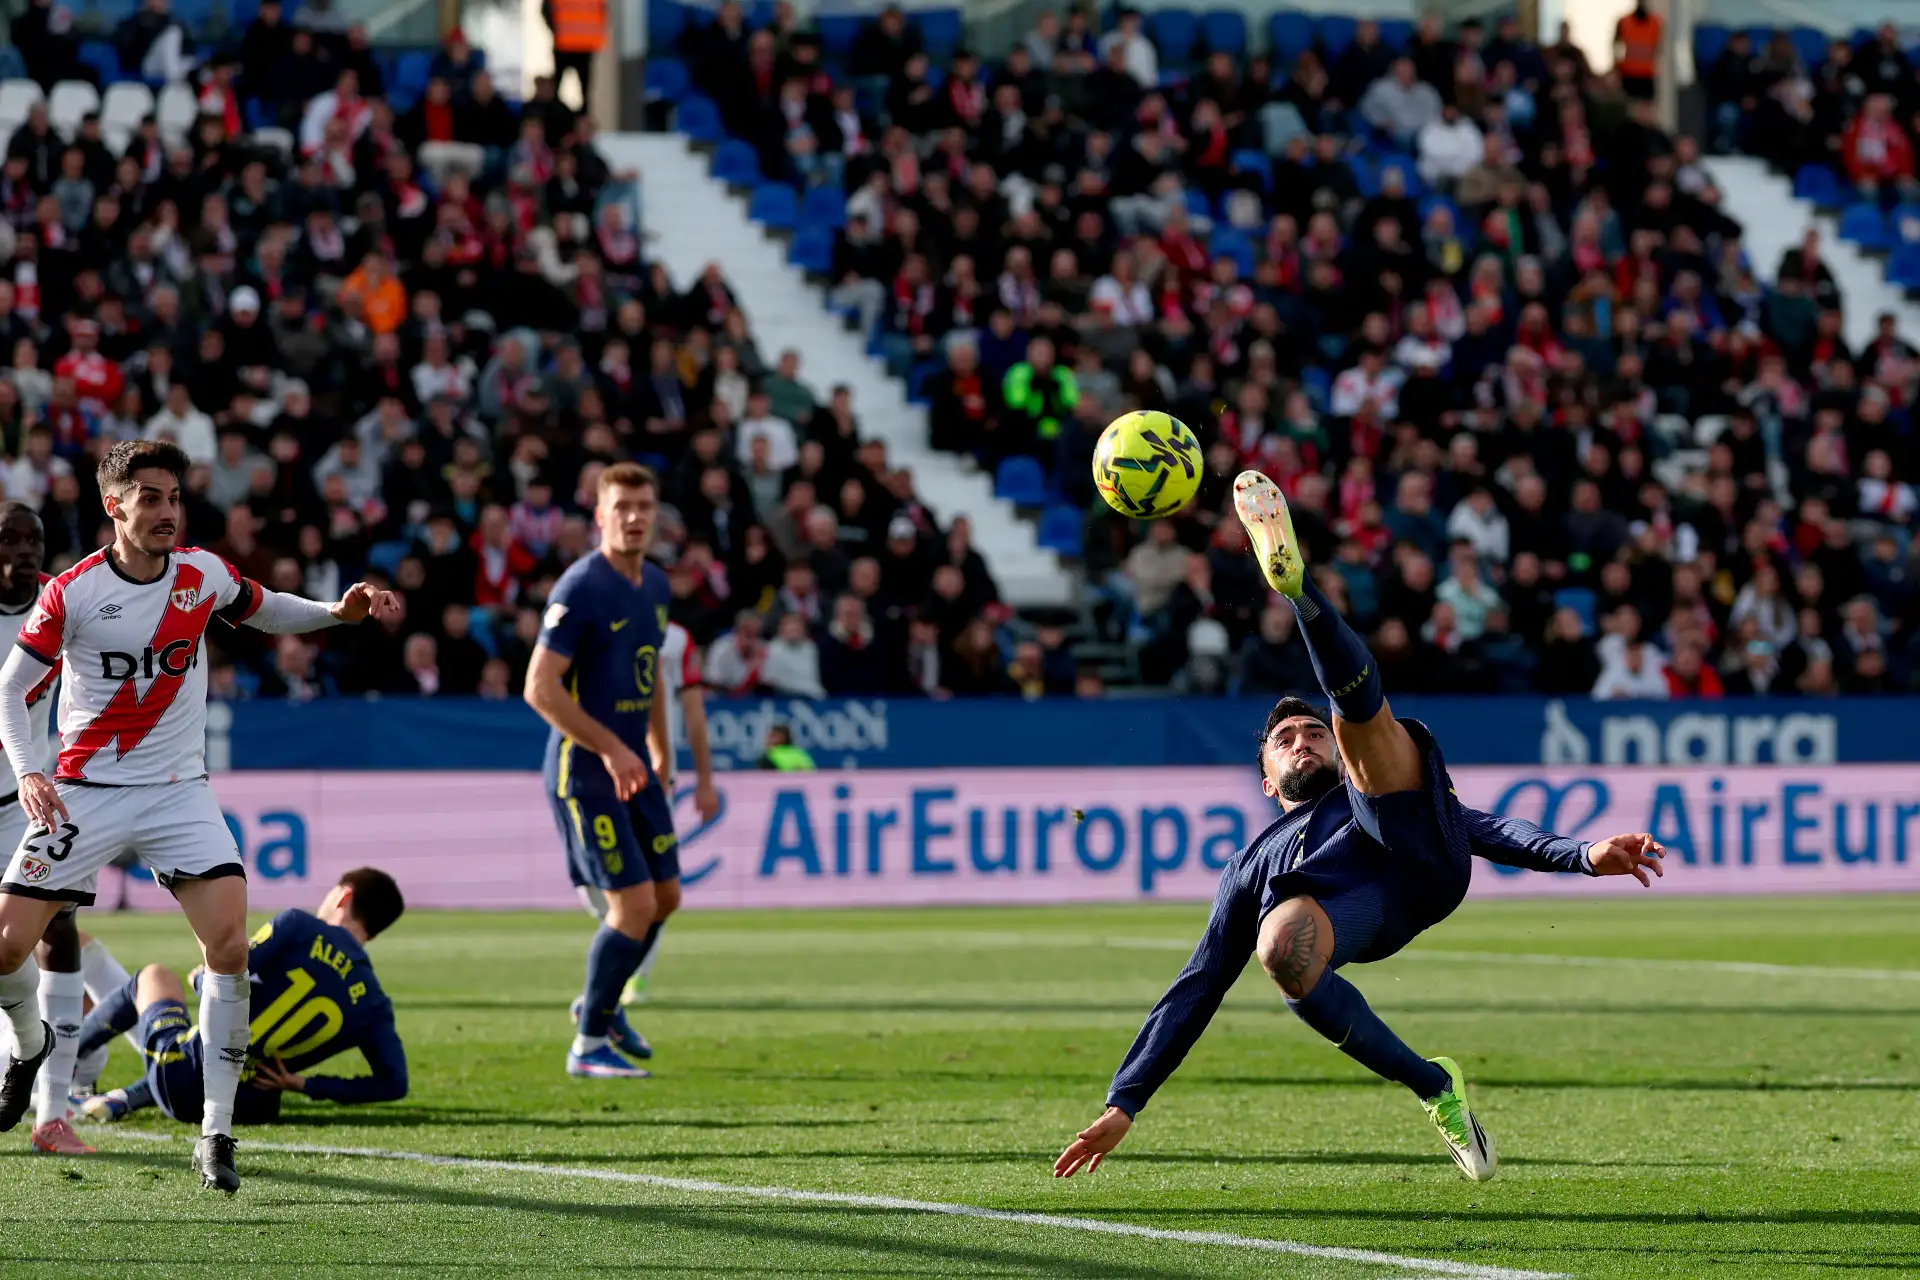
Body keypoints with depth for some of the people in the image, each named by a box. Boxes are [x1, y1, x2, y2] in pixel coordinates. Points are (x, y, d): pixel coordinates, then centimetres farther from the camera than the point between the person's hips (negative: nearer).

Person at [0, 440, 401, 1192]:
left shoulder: (203, 574, -1)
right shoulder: (72, 593, -10)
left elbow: (265, 612, 19)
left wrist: (342, 612, 3)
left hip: (177, 791, 1)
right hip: (85, 791, -1)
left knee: (230, 943, -18)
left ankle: (216, 1135, -11)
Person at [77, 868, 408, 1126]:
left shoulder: (299, 926, -4)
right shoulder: (373, 1003, 5)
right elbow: (394, 1083, -2)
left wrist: (201, 978, 12)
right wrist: (303, 1084, 2)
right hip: (250, 1108, 3)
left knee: (154, 976, 29)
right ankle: (125, 1100, 23)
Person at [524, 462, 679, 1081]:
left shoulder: (655, 584, 9)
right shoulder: (581, 588, -17)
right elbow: (540, 687, -21)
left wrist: (660, 752, 24)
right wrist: (610, 750, -22)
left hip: (633, 766, 8)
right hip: (585, 769, -8)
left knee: (665, 896, 13)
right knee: (634, 903, -11)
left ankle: (600, 1002, 36)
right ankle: (588, 1046, 3)